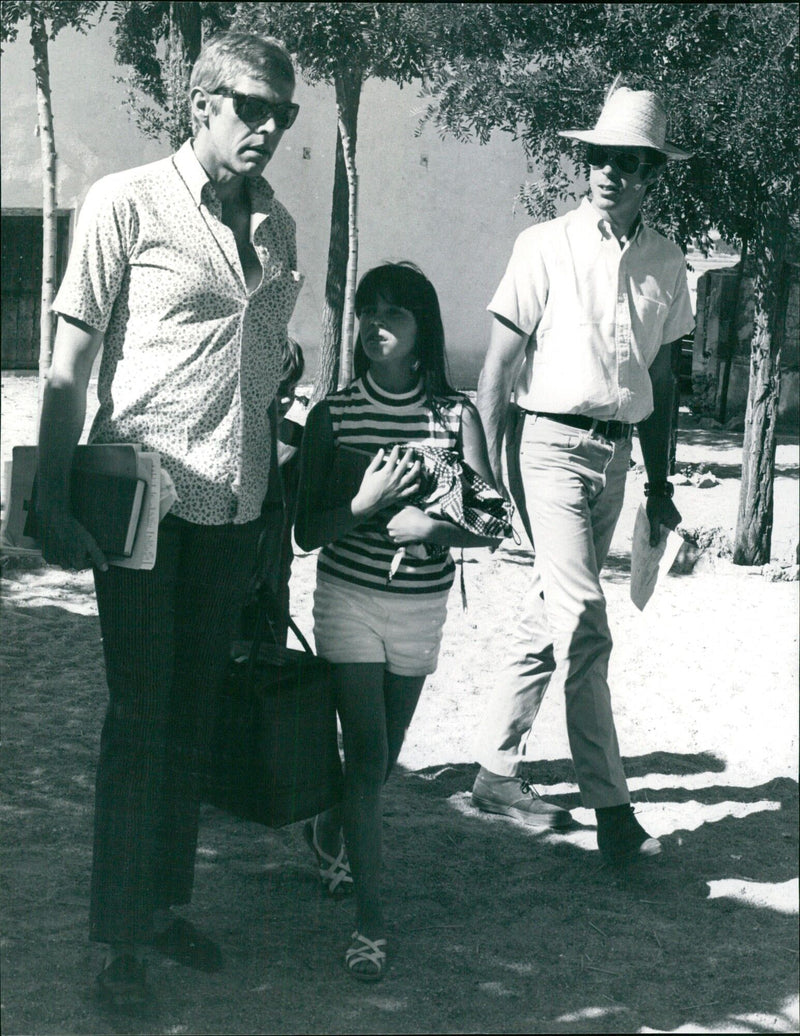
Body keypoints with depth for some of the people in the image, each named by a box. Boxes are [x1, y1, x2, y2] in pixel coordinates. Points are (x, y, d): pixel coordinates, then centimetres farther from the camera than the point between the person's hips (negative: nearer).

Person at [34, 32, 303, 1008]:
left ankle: (164, 904, 25)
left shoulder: (276, 225, 11)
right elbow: (70, 362, -7)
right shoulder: (126, 204, -5)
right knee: (139, 716, -1)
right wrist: (55, 499, -12)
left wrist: (275, 489, 14)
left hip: (235, 506, 5)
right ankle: (118, 935, 10)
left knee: (192, 711, 12)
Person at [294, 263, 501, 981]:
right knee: (366, 756, -8)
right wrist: (367, 503, -21)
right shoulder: (333, 415, -6)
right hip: (348, 598, -2)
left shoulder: (456, 415, -5)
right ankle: (370, 923, -1)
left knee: (385, 755, 15)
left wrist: (429, 525, -23)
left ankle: (329, 834, 47)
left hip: (422, 605, 2)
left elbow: (488, 528, -5)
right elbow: (307, 532, -5)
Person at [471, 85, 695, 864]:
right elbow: (498, 368, -4)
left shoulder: (665, 264, 8)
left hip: (615, 450, 5)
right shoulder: (547, 246, -5)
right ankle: (610, 808, -7)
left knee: (547, 620, 11)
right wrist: (486, 471, -8)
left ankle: (498, 772, 22)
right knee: (584, 625, -11)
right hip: (552, 442, -5)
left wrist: (660, 482, 16)